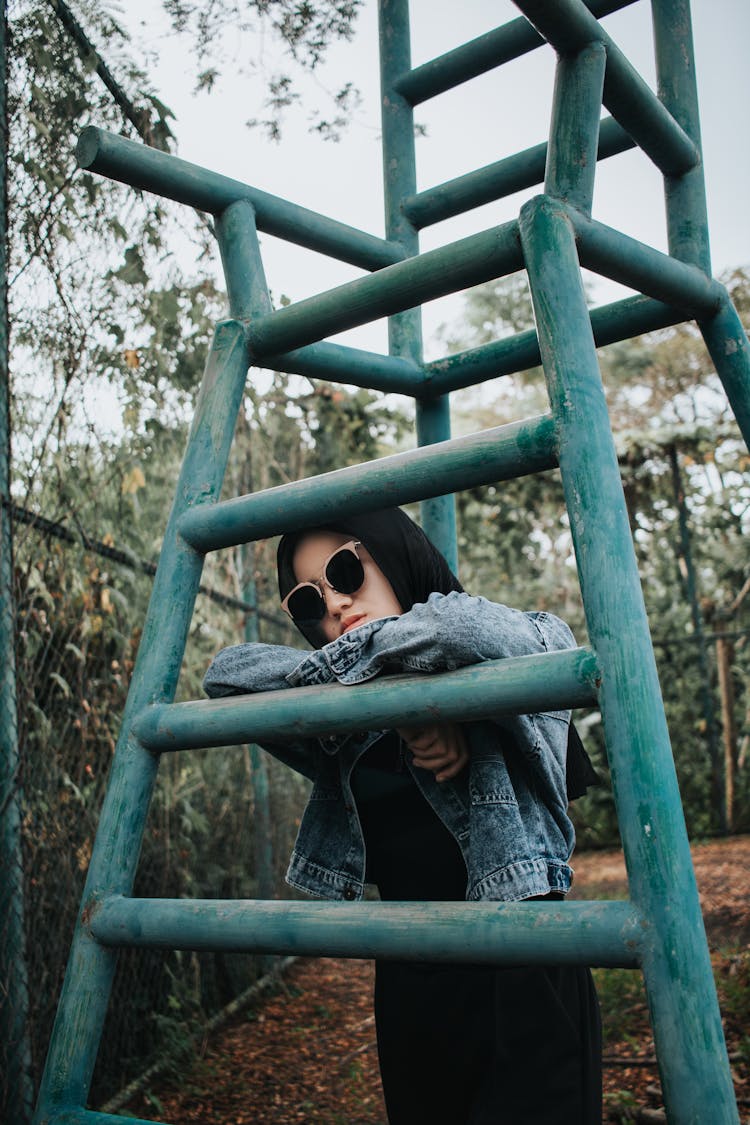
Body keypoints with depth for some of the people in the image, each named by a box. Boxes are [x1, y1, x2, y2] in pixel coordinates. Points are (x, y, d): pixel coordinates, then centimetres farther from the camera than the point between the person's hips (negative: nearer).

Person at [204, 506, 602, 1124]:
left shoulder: (528, 648, -8)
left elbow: (457, 626, -31)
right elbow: (227, 673, -5)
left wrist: (350, 659, -12)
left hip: (523, 980, -5)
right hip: (407, 986, 5)